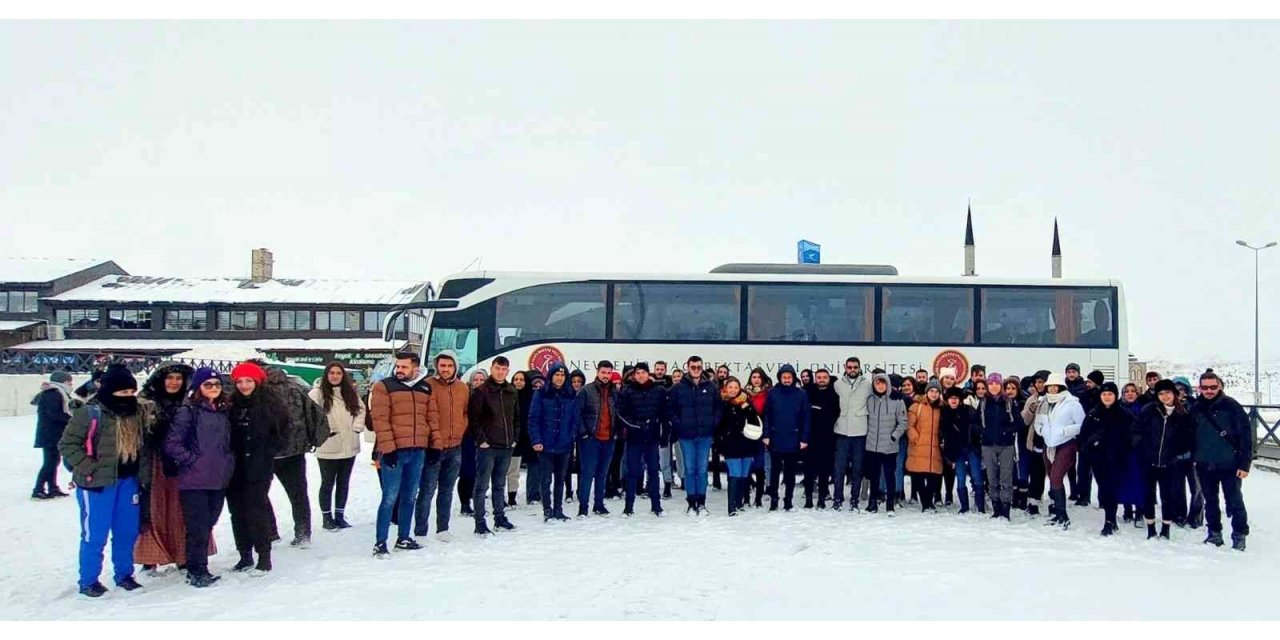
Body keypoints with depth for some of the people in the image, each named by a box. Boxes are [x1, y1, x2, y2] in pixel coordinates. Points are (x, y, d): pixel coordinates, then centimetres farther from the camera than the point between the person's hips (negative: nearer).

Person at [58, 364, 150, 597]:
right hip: (97, 483, -6)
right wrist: (88, 469, -14)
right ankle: (88, 581, 15)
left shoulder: (138, 411, 6)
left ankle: (124, 574, 27)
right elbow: (68, 444, -10)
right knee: (95, 534, 1)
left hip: (129, 481, 6)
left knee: (127, 531, 12)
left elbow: (143, 445, 14)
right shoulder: (90, 413, -12)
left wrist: (143, 474, 7)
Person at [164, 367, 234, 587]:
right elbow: (171, 443, -10)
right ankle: (197, 571, 8)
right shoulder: (188, 411, -7)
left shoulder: (224, 411, 12)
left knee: (208, 524, 13)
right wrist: (191, 461, -11)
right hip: (194, 480, -6)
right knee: (197, 527, -2)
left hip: (219, 479, 6)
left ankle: (198, 567, 25)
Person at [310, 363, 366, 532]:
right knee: (328, 483, 5)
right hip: (328, 447, -5)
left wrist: (357, 426, 0)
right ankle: (326, 517, 16)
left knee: (344, 483, 13)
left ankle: (340, 515, 23)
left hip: (349, 446, 5)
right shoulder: (318, 393, -7)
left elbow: (361, 410, 15)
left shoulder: (351, 393, 10)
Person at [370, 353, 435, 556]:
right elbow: (380, 419, -10)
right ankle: (380, 543, 0)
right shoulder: (384, 386, -4)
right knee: (390, 497, -6)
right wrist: (388, 448, -16)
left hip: (418, 451, 5)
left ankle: (403, 538, 24)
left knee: (410, 496, 13)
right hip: (394, 450, -5)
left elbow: (433, 416, 15)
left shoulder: (425, 388, 12)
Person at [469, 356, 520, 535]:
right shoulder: (481, 391, -7)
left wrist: (515, 438, 10)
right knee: (482, 485, -1)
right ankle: (480, 523, 3)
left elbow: (517, 417, 18)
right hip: (487, 447, -6)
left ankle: (500, 517, 24)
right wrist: (481, 439, -13)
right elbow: (473, 418, -10)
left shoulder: (511, 392, 11)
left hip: (506, 447, 6)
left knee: (500, 485, 15)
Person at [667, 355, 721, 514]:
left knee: (702, 469, 4)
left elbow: (719, 407, 8)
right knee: (689, 469, 4)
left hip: (705, 435, 1)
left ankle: (701, 502, 12)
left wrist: (713, 424, -2)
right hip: (686, 435, -1)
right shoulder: (678, 388, 0)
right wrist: (678, 425, -6)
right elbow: (670, 408, 2)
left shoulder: (712, 387, 4)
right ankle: (691, 502, 11)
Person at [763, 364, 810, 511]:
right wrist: (766, 435, -5)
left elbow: (806, 418, 0)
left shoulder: (801, 394, 0)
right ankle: (773, 499, 15)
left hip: (793, 440, 0)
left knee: (790, 472, 9)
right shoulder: (772, 393, 0)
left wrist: (804, 439, -4)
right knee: (775, 470, 6)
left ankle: (788, 500, 17)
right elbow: (766, 415, 1)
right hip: (775, 440, 0)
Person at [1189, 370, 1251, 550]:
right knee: (1210, 501, 14)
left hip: (1229, 465, -4)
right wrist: (1194, 458, 8)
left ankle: (1239, 536, 14)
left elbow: (1246, 434, -10)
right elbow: (1191, 436, 13)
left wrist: (1245, 463, -13)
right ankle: (1214, 534, 26)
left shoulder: (1231, 406, -9)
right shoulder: (1196, 409, 4)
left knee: (1234, 501, 2)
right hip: (1205, 466, 4)